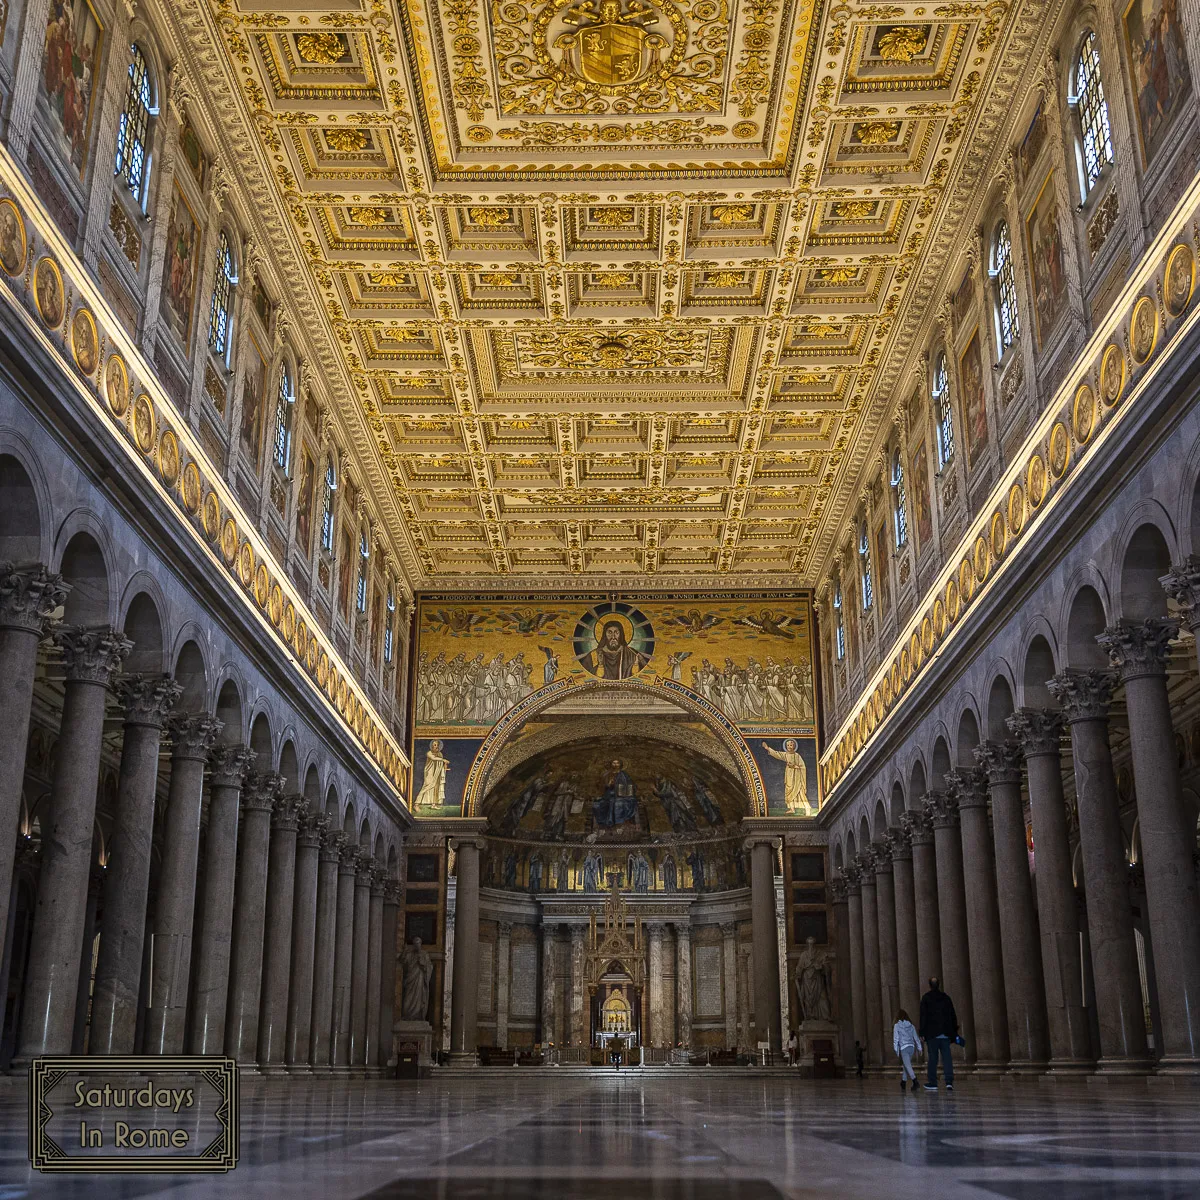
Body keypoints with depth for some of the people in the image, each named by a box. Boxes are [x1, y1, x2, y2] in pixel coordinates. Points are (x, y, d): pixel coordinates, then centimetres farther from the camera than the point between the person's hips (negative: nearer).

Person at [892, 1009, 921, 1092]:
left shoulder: (897, 1026, 0)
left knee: (908, 1065, -10)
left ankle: (915, 1081, -27)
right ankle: (903, 1082, 26)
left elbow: (896, 1038, -2)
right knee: (906, 1065, 18)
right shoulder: (910, 1025, 11)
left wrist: (896, 1049, 3)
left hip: (903, 1048, -5)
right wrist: (919, 1047, 18)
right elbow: (916, 1037, 13)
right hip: (912, 1047, 5)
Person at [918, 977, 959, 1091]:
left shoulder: (926, 998, 0)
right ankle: (949, 1082, -12)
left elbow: (923, 1016, -5)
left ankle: (932, 1083, 3)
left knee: (932, 1058, 1)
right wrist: (954, 1033, 15)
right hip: (945, 1033, 3)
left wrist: (922, 1033, -5)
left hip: (932, 1034, -3)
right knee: (947, 1057, 0)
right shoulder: (946, 998, 11)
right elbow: (953, 1016, 12)